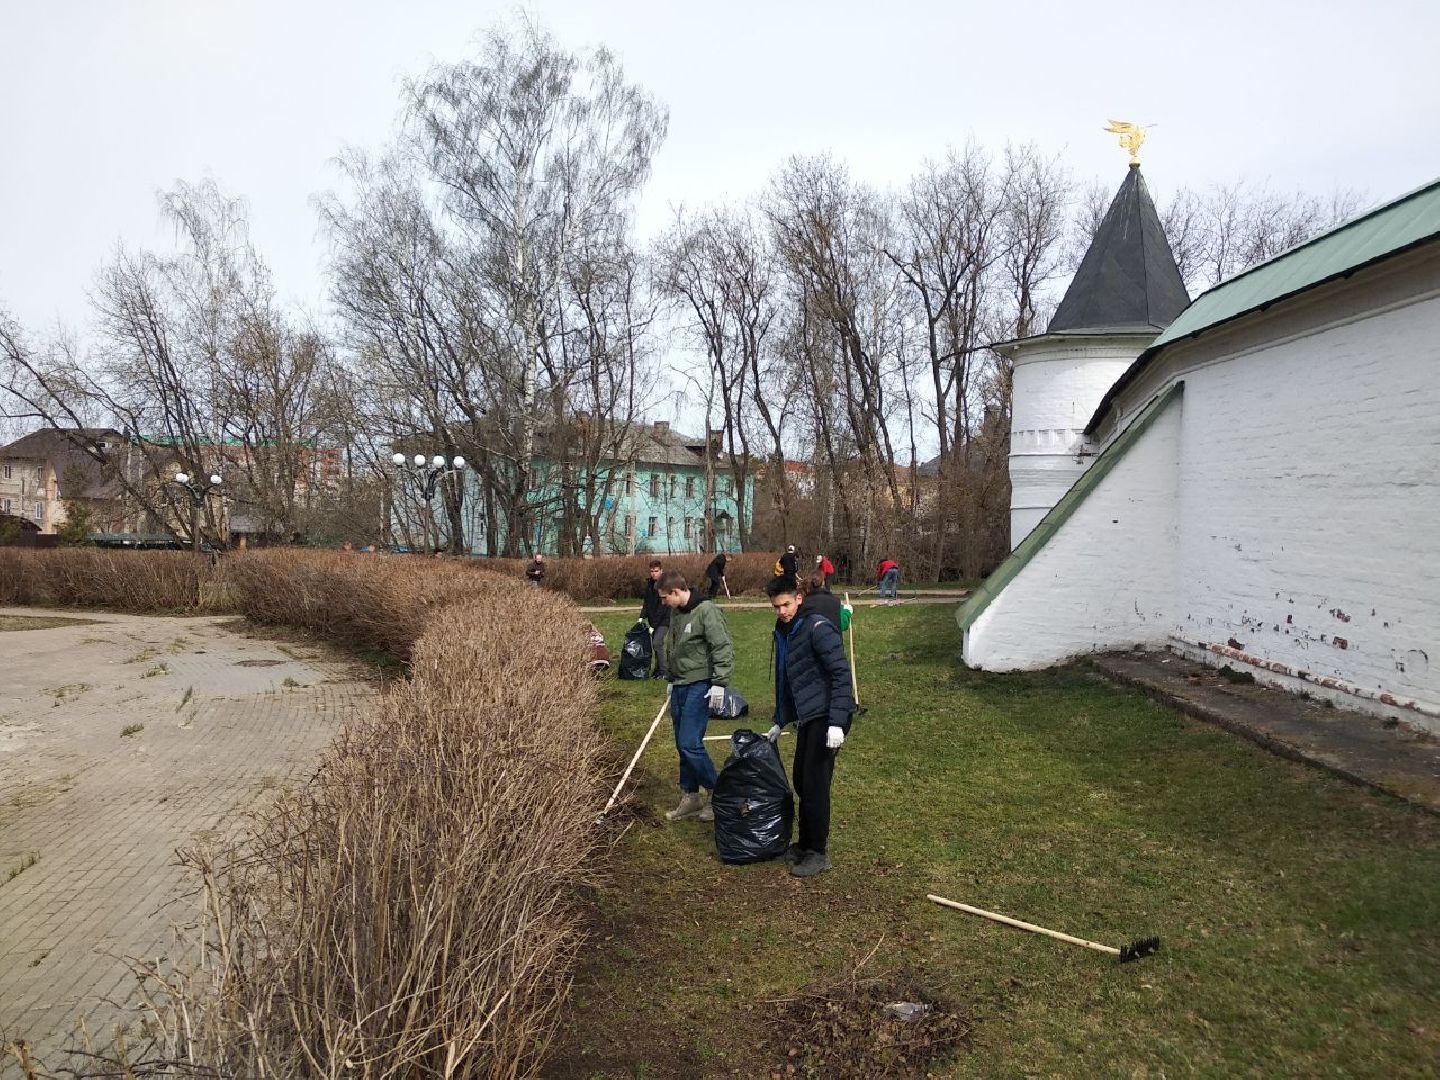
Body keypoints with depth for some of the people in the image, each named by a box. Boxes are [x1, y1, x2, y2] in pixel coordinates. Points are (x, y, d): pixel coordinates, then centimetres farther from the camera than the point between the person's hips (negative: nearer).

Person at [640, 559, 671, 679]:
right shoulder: (649, 584, 7)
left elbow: (662, 607, -19)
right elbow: (646, 602, 12)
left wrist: (653, 625, -19)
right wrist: (642, 617, -3)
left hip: (664, 619, -7)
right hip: (653, 620, 7)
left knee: (657, 643, -15)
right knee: (655, 643, 9)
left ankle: (663, 671, -6)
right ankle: (658, 669, 20)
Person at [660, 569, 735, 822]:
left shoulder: (706, 611, -16)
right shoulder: (675, 613, 9)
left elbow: (723, 647, -18)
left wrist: (719, 683, -20)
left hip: (699, 686, -8)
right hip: (679, 686, 8)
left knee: (690, 743, -12)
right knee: (682, 746, 12)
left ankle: (715, 792, 6)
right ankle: (690, 797, 23)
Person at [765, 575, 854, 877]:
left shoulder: (818, 628, -16)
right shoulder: (783, 632, 11)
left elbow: (841, 674, -20)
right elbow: (783, 680, 22)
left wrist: (836, 723, -24)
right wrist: (779, 723, 25)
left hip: (826, 717, -8)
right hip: (807, 717, 9)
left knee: (815, 784, -5)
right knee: (801, 781, 13)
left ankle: (819, 852, 7)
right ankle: (805, 843, 27)